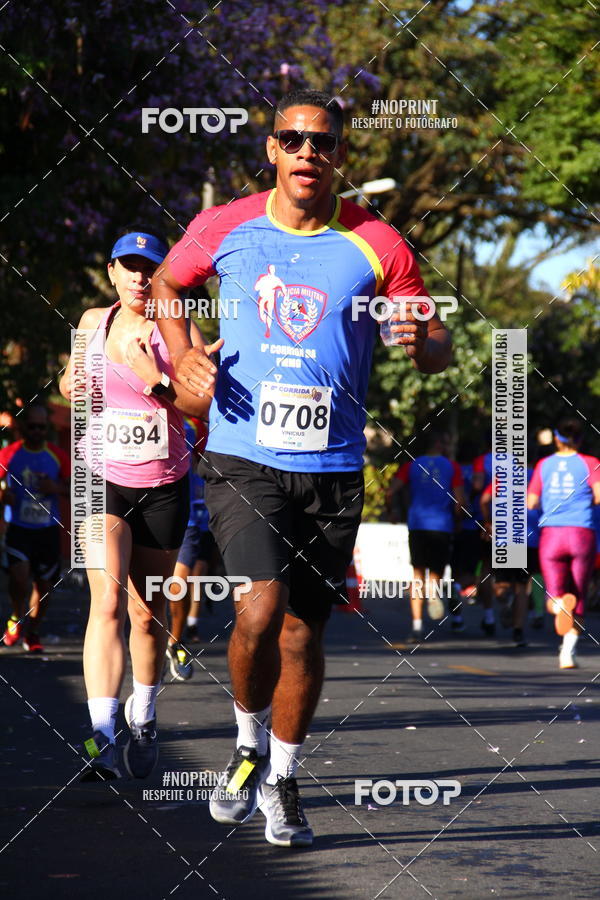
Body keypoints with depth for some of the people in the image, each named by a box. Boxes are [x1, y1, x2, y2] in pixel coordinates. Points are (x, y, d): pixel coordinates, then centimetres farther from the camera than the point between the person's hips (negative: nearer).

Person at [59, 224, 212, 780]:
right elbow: (72, 376, 23)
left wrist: (156, 381, -25)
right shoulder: (93, 322, 5)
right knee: (107, 599, -18)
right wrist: (71, 384, 1)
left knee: (147, 611, 9)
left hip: (163, 488, 0)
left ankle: (143, 717, 33)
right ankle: (101, 739, -26)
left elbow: (205, 406, -12)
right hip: (102, 482, 0)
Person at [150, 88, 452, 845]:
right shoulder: (226, 228, 1)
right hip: (242, 458, -1)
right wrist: (181, 357, 3)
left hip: (333, 469, 1)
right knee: (262, 608, -19)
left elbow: (438, 351, 5)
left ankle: (281, 780, 27)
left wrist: (424, 342, -20)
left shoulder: (376, 246, -2)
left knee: (304, 630, 7)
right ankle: (248, 745, 8)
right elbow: (167, 282, 21)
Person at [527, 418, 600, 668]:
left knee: (554, 598, 4)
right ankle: (568, 652, 1)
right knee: (579, 595, 12)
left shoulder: (544, 465, 8)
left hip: (551, 534, 1)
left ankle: (560, 603, -34)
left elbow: (530, 503, 6)